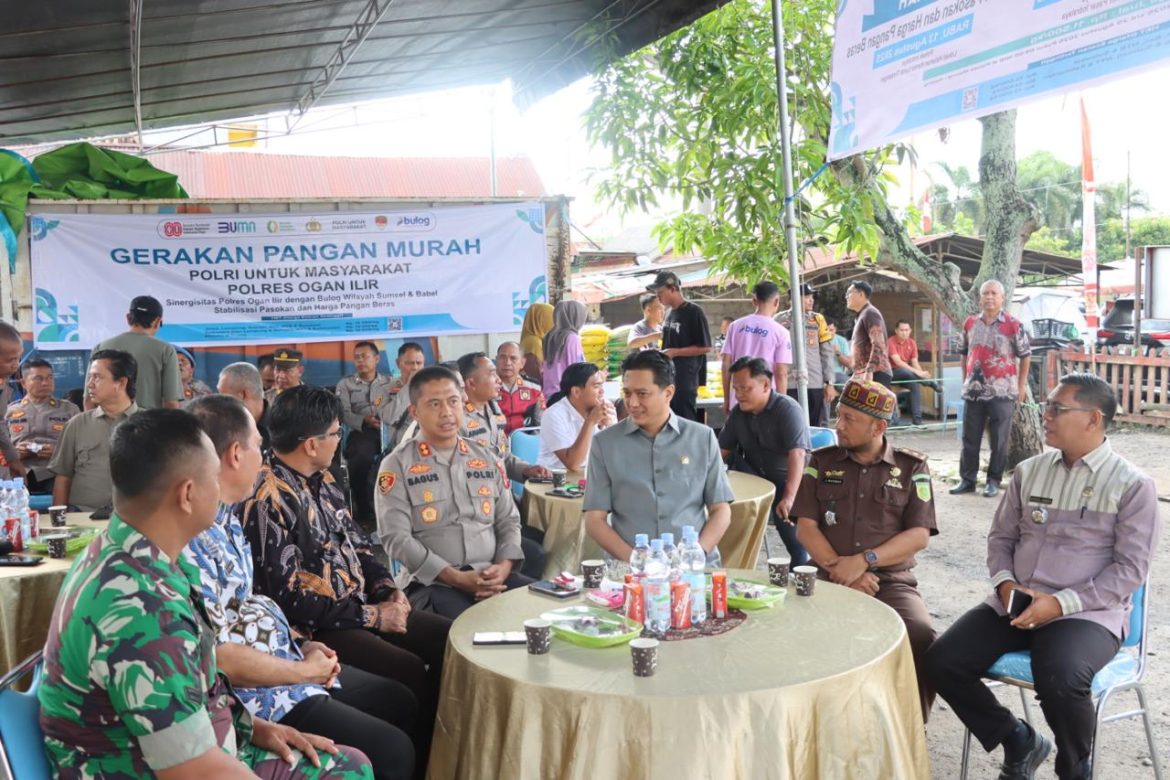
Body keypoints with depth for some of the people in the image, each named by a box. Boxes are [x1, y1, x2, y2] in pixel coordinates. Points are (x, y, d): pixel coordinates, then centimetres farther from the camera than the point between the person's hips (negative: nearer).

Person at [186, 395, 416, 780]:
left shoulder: (224, 517, 6)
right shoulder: (190, 542, -27)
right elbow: (221, 660, -27)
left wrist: (301, 645, 6)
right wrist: (305, 670, -14)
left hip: (287, 662, 10)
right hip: (256, 693, -10)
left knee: (400, 702, 16)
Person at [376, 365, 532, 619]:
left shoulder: (487, 459, 15)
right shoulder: (397, 466, 1)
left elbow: (509, 521, 14)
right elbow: (397, 538, -7)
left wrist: (504, 567, -7)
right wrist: (457, 578, -15)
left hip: (493, 576, 5)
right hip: (433, 584, -5)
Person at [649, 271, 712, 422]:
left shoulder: (694, 312, -12)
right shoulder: (670, 314, 12)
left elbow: (705, 347, -13)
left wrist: (675, 352, -16)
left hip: (685, 380, -8)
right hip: (668, 378, 8)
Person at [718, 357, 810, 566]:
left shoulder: (788, 409, -17)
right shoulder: (738, 412, 6)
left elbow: (797, 454, -29)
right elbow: (722, 450, 12)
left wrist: (789, 497, -41)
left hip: (788, 481, -6)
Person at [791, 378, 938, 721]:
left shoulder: (911, 467, 9)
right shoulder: (821, 461, 13)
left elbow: (919, 535, 0)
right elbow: (805, 526, 5)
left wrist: (864, 560, -14)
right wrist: (839, 568, -11)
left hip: (892, 581, 0)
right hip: (829, 580, 1)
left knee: (922, 637, -29)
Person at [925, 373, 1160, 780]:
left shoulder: (1133, 484, -2)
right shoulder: (1029, 471, 12)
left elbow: (1130, 567, -8)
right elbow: (1001, 536, 16)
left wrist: (1061, 602, -18)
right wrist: (1004, 583, -6)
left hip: (1088, 612, -5)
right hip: (1014, 603, 5)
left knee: (1060, 680, -35)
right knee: (943, 661, -15)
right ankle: (1018, 739, 10)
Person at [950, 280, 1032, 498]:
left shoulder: (1013, 325, -6)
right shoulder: (970, 323, 8)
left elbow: (1025, 356, -2)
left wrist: (1021, 385, -3)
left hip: (1002, 392, -4)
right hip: (973, 391, 4)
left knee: (998, 440, 3)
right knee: (970, 439, 9)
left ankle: (994, 481, 13)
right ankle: (967, 479, 17)